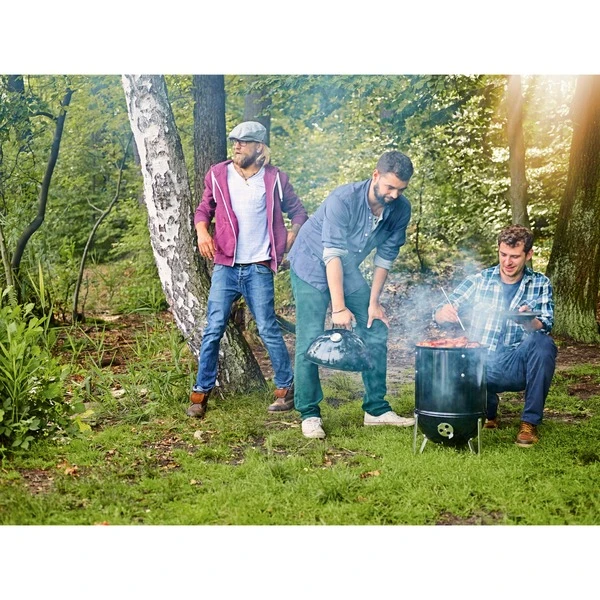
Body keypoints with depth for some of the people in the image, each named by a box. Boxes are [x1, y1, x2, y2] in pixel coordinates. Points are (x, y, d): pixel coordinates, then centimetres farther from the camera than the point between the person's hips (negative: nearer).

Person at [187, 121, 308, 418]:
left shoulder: (275, 179, 0)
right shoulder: (218, 175, 4)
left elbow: (298, 213, 11)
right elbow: (204, 209, 15)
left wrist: (288, 241, -4)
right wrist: (202, 230, -6)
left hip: (259, 269, -2)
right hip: (225, 267, 2)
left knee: (268, 329, 0)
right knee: (213, 329, -1)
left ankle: (286, 388, 16)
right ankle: (201, 392, 9)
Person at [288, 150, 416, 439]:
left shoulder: (400, 209, -14)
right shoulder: (343, 199, -31)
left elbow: (385, 256, -4)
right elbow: (332, 255, -33)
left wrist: (374, 302, -6)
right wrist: (339, 308, -37)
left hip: (349, 270, 6)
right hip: (312, 265, -6)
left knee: (376, 332, 2)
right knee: (310, 341, -11)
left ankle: (376, 409, 12)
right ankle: (309, 414, 0)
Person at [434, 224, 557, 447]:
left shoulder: (540, 284, 5)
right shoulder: (479, 281, 6)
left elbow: (544, 327, -9)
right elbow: (440, 314, 2)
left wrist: (528, 321, -33)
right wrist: (444, 313, -24)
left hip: (517, 367, -1)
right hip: (481, 366, 1)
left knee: (543, 342, -31)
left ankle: (530, 422, -15)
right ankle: (488, 412, 7)